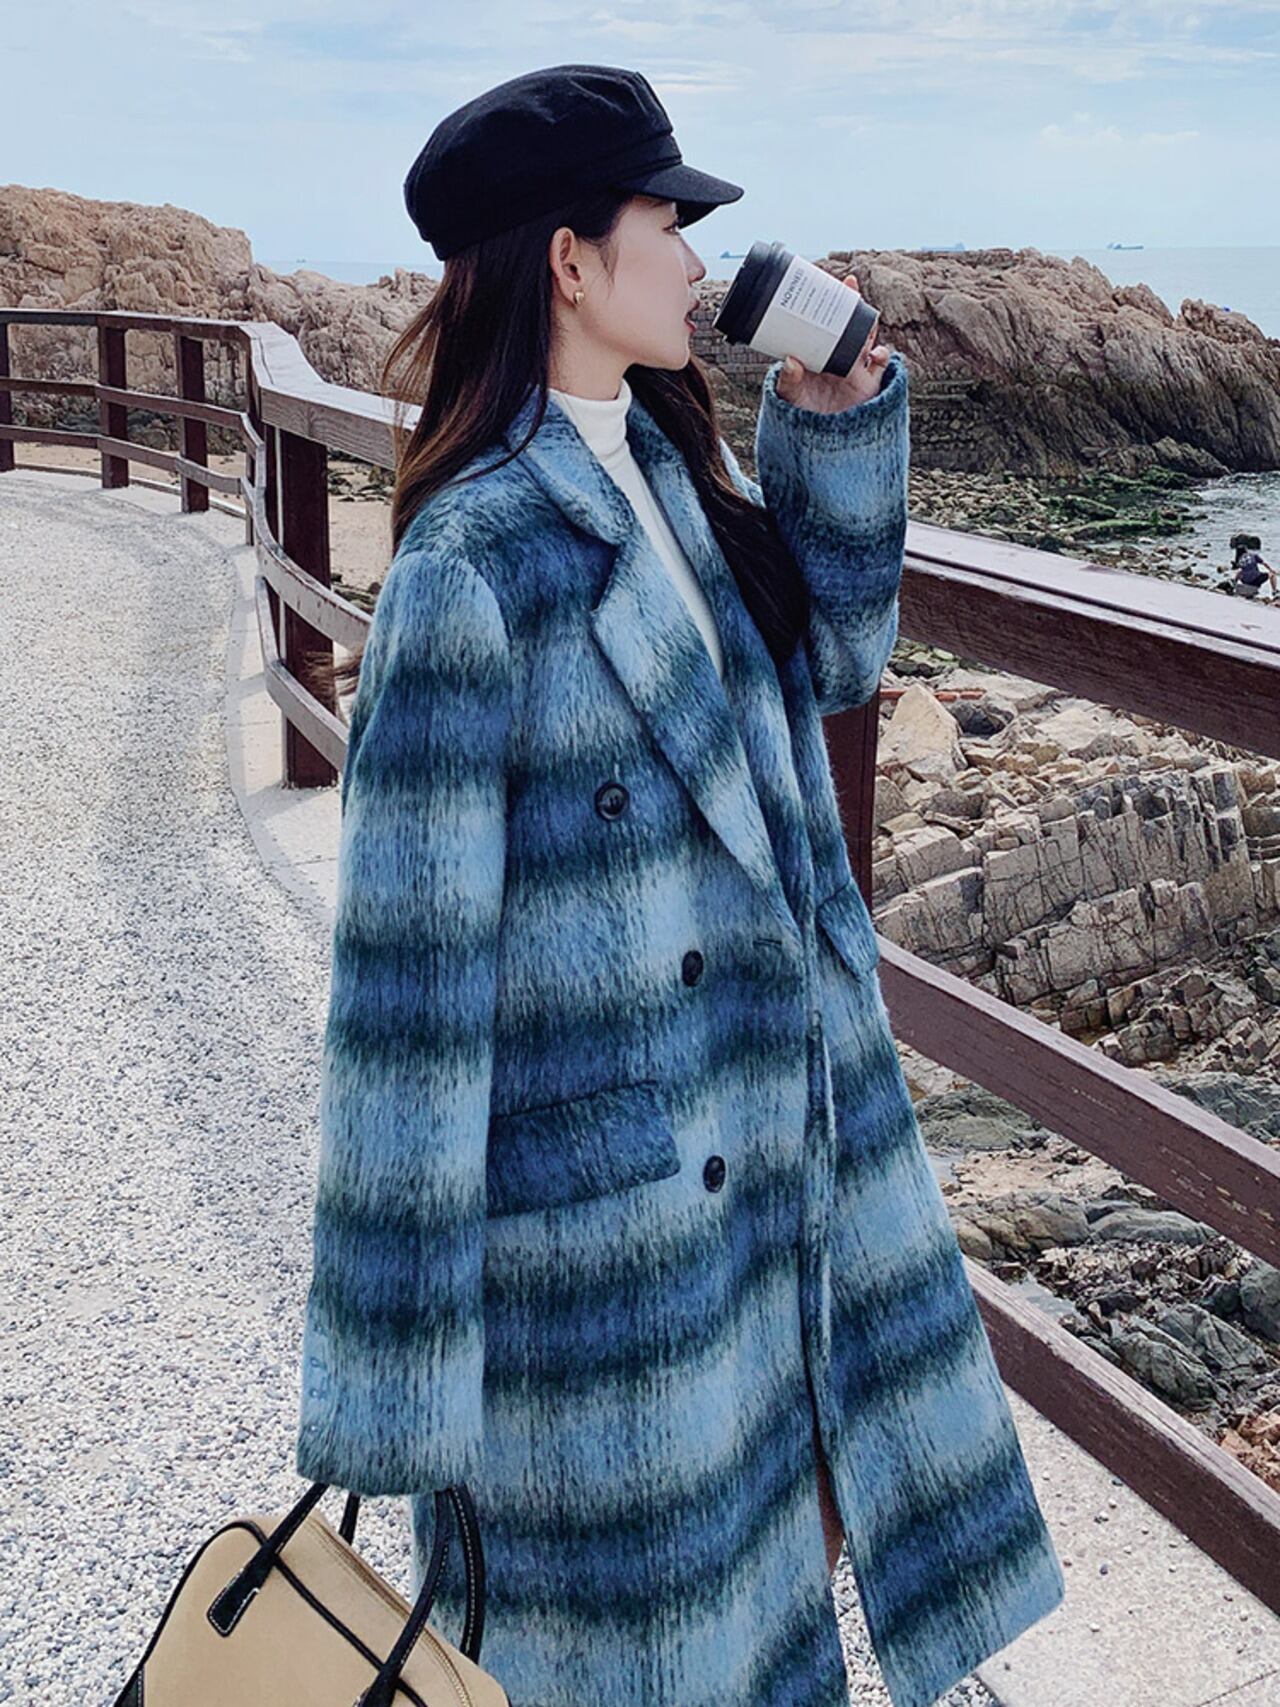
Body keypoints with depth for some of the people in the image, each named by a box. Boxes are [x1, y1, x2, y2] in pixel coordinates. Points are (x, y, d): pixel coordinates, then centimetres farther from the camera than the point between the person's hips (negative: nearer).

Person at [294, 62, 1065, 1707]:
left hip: (783, 1128, 8)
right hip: (606, 1203, -7)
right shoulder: (472, 567, -22)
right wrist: (392, 1386, -16)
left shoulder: (672, 471, 2)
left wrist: (838, 417, 0)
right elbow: (408, 966, -21)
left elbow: (831, 651, 17)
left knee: (809, 1515, 25)